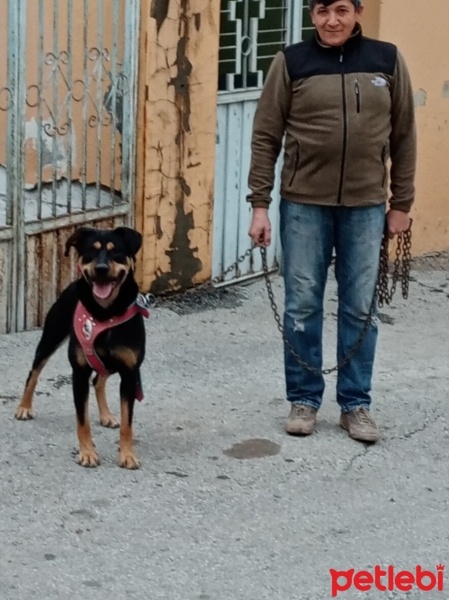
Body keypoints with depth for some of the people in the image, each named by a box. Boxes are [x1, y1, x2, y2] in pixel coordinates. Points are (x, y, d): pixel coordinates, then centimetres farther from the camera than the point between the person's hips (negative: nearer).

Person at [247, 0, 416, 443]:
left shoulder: (387, 60, 1)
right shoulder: (291, 62, -3)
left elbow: (403, 136, 7)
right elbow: (265, 138, -1)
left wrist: (401, 202, 5)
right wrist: (259, 204, -6)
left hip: (366, 206, 1)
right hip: (304, 204, -1)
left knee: (359, 308, 7)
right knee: (302, 305, 5)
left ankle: (355, 404, 18)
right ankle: (304, 399, 19)